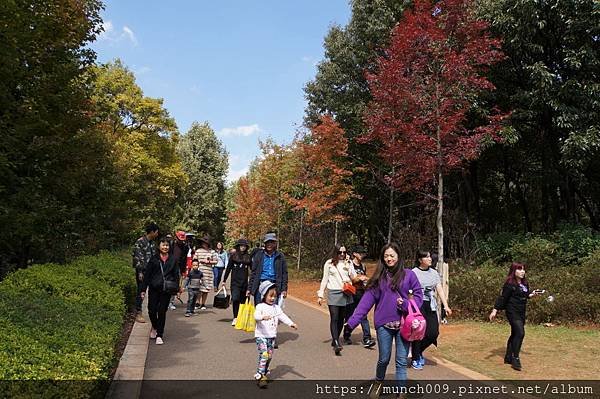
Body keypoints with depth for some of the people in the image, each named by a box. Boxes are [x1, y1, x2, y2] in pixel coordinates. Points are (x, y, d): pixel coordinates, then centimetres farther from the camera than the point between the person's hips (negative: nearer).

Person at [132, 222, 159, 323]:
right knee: (140, 292, -2)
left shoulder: (152, 242, 13)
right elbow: (137, 258, -14)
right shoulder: (140, 242, -11)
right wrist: (140, 272, -17)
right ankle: (138, 314, 6)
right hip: (142, 271, -8)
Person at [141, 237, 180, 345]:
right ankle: (154, 327, 30)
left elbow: (176, 274, 10)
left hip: (167, 289, 0)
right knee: (152, 310, -1)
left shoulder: (172, 259, 7)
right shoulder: (154, 258, 2)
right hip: (154, 288, 0)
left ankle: (159, 335, 13)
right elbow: (147, 274, 4)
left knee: (162, 311, 3)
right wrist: (144, 289, 1)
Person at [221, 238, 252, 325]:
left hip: (244, 282, 2)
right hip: (235, 281, -2)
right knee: (235, 299, -14)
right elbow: (228, 269, 7)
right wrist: (224, 280, 7)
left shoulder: (248, 257, 6)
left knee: (242, 300, 6)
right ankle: (235, 318, -6)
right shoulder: (233, 256, 3)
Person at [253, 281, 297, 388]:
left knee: (269, 356, 13)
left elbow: (282, 316, 2)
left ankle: (265, 373, 31)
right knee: (263, 355, -15)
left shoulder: (276, 308, 8)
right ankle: (260, 376, -10)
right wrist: (263, 317, -48)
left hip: (272, 336, 6)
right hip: (261, 335, -6)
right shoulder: (260, 307, -10)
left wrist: (291, 323, -13)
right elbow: (256, 315, -27)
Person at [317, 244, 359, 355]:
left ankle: (335, 340, 22)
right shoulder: (329, 263, 3)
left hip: (346, 294, 3)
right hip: (333, 293, -3)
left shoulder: (348, 263, 10)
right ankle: (336, 344, -17)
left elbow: (354, 278, 12)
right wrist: (320, 294, 3)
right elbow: (325, 279, 6)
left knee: (341, 318, 8)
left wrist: (356, 278, -12)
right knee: (334, 318, -12)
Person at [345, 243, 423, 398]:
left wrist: (406, 304, -18)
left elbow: (418, 296, 2)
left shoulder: (409, 275, 0)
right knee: (384, 359, 13)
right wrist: (353, 320, -10)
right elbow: (367, 300, -2)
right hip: (384, 324, 1)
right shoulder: (379, 277, 4)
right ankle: (378, 383, 40)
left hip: (404, 325, -1)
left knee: (401, 362, 5)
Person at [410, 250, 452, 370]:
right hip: (417, 305, -5)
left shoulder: (434, 273, 10)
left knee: (433, 332, 0)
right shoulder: (413, 273, -5)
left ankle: (419, 351, 26)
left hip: (431, 306, 5)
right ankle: (415, 359, 18)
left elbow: (440, 290, 8)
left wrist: (446, 306, 0)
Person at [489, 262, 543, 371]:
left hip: (521, 312, 8)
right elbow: (502, 298, -15)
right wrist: (495, 310, -19)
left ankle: (508, 358, 26)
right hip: (512, 312, -8)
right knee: (520, 333, -18)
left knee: (515, 334, 14)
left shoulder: (525, 283, 9)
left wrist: (533, 294, 1)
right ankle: (515, 359, -10)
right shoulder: (509, 283, -14)